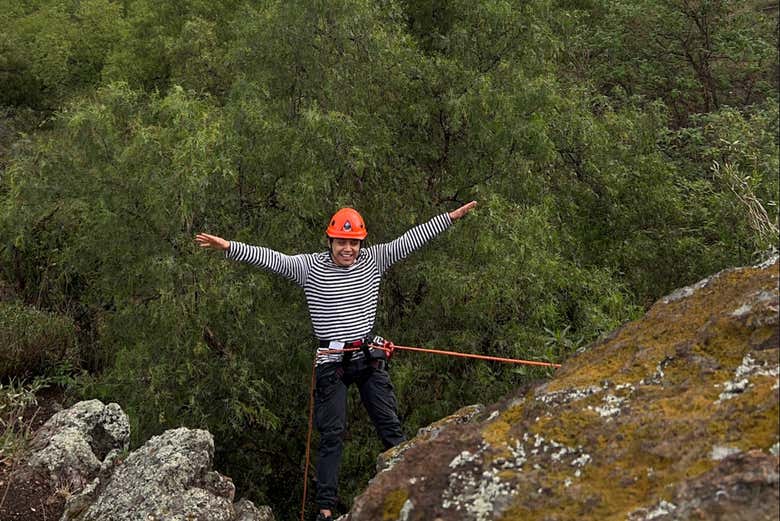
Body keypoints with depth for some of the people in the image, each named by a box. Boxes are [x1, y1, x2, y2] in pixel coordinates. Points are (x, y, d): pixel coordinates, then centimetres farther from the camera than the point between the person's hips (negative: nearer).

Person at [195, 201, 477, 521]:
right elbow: (269, 258, -13)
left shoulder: (374, 259, 1)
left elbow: (410, 240, 1)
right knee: (331, 434, 0)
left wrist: (452, 216, 0)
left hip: (369, 357, 2)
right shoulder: (309, 267, -5)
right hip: (331, 361, -2)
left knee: (390, 425, 5)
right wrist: (228, 246, -24)